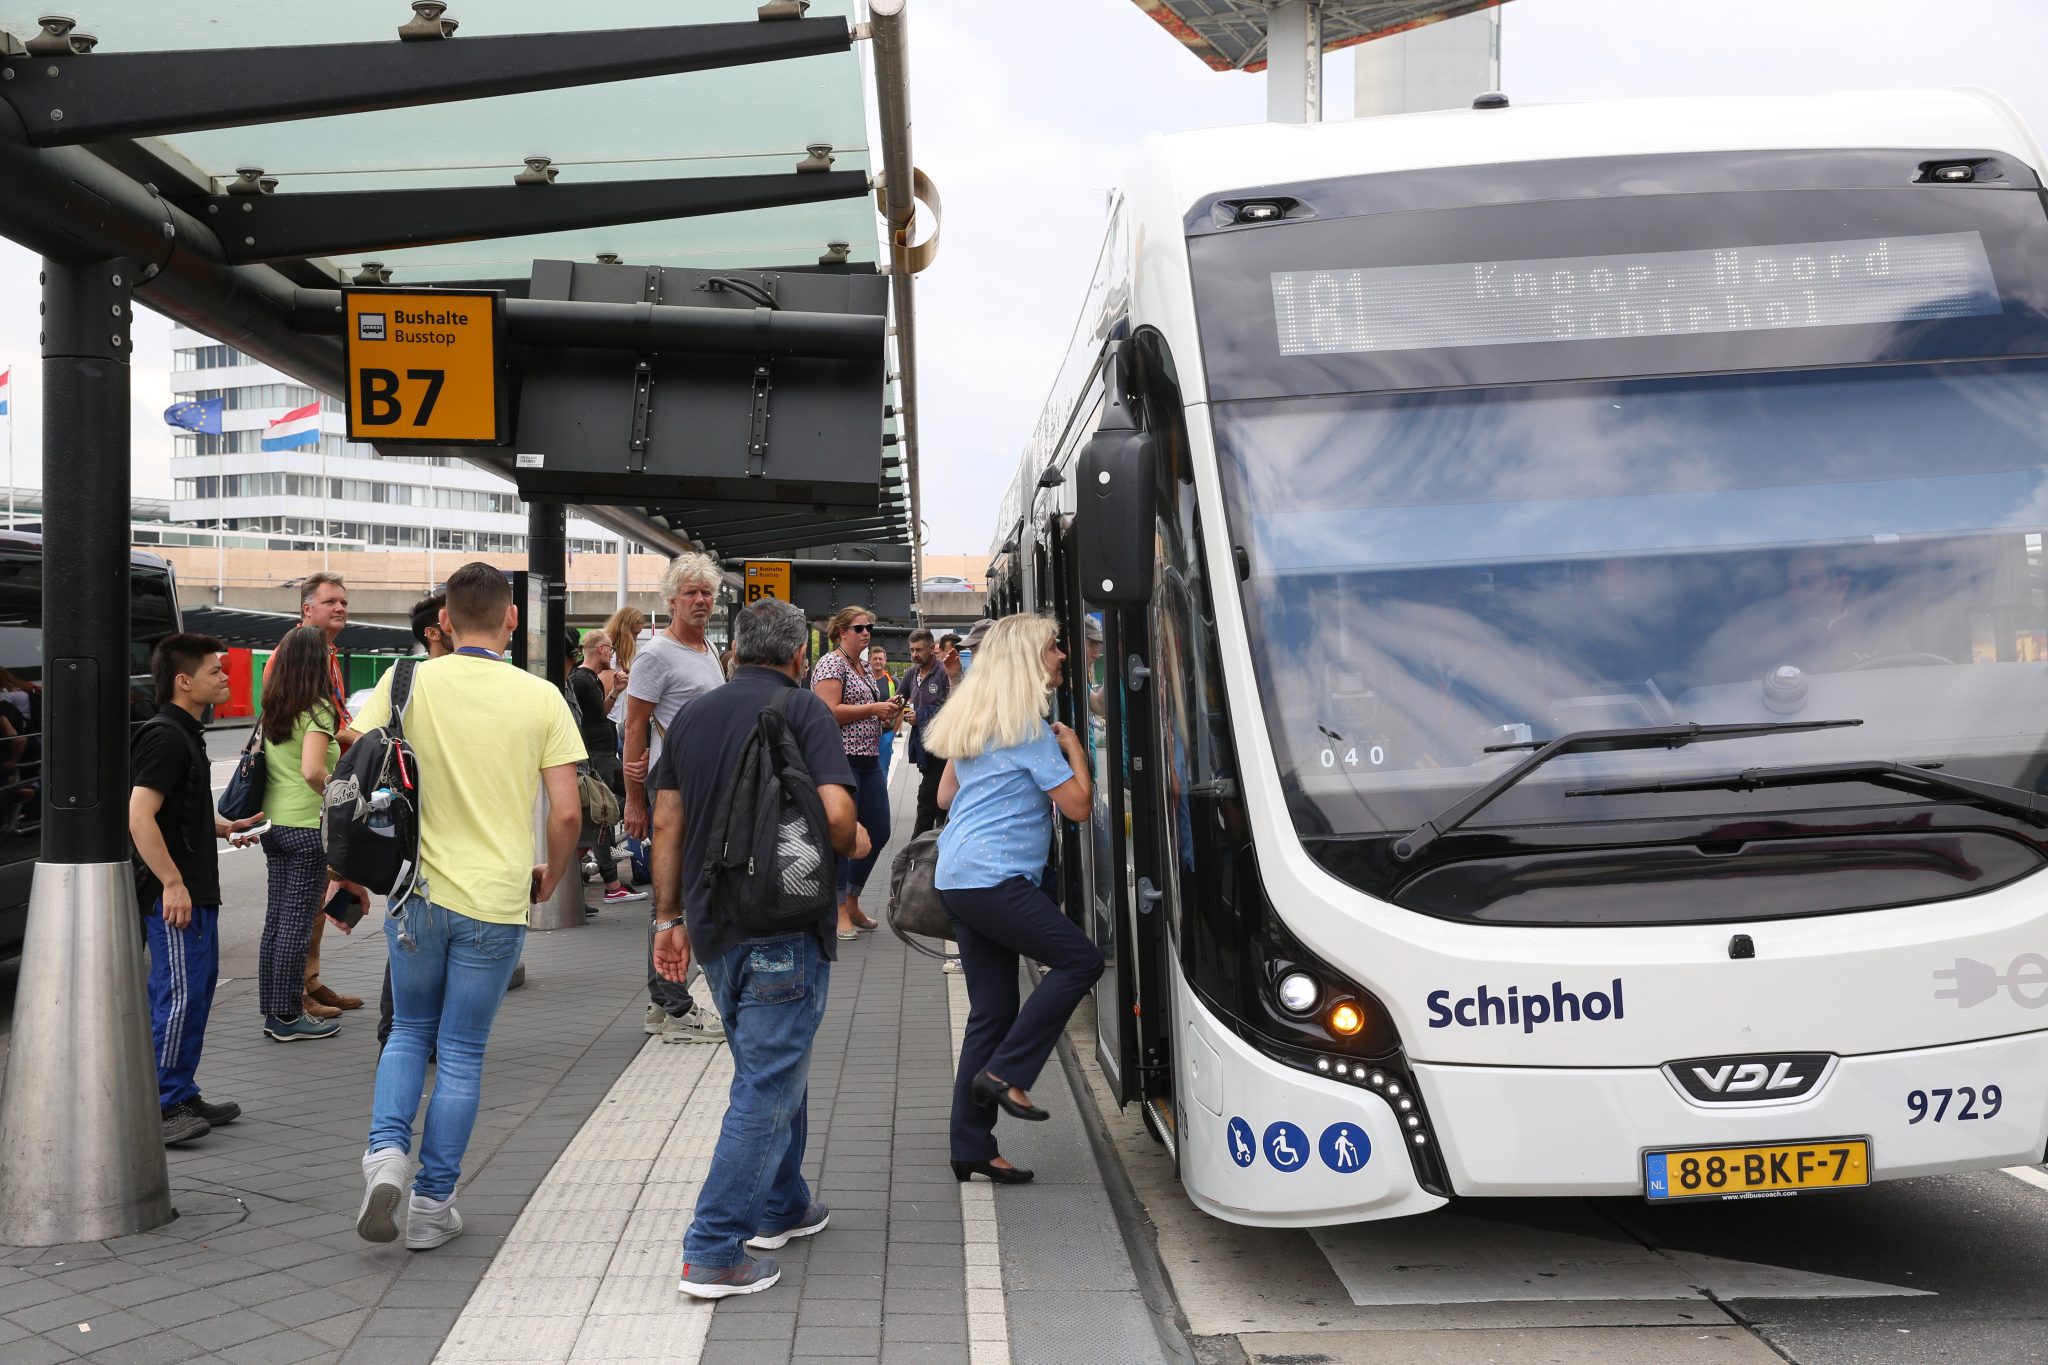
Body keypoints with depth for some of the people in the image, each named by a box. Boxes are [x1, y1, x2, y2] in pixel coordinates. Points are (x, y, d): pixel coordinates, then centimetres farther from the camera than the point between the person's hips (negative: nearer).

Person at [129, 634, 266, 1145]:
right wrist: (172, 883, -26)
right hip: (175, 896, -11)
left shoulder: (185, 734, 16)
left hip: (197, 892, 11)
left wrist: (225, 828, 18)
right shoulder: (166, 738, -17)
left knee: (198, 993, 14)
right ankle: (158, 1108, -2)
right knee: (178, 997, -8)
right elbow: (139, 816, -25)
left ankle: (183, 1098, 22)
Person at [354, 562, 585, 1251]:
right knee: (461, 1052, 11)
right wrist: (549, 878, 12)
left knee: (410, 1031, 22)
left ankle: (387, 1152, 2)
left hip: (417, 891, 1)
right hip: (497, 903, -1)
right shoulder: (541, 697, -5)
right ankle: (432, 1205, 16)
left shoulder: (405, 683, -3)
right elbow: (566, 813, -6)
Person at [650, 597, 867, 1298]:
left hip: (711, 924, 7)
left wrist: (670, 917, 16)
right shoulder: (804, 710, -8)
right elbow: (835, 811, -20)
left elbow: (666, 823, 11)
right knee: (766, 1086, -2)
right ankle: (712, 1253, -4)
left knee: (771, 1066, 23)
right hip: (782, 925, -7)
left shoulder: (693, 716, 10)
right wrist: (852, 844, 2)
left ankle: (781, 1206, 35)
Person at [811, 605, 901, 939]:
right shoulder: (831, 664, -9)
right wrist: (873, 708, -18)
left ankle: (852, 902, 23)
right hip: (841, 760, -9)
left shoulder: (864, 666, 19)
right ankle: (840, 911, 4)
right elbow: (829, 712, -20)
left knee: (878, 833, 9)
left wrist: (887, 713, 10)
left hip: (869, 759, 9)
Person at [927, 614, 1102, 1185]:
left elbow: (946, 796, 26)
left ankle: (971, 1148, 10)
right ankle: (1006, 1073, -6)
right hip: (995, 877, -9)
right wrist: (1073, 748, 5)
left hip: (958, 878, 9)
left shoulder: (973, 719, 18)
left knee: (991, 1011, 9)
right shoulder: (1029, 726, -10)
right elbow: (1077, 805, -10)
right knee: (1079, 959, -6)